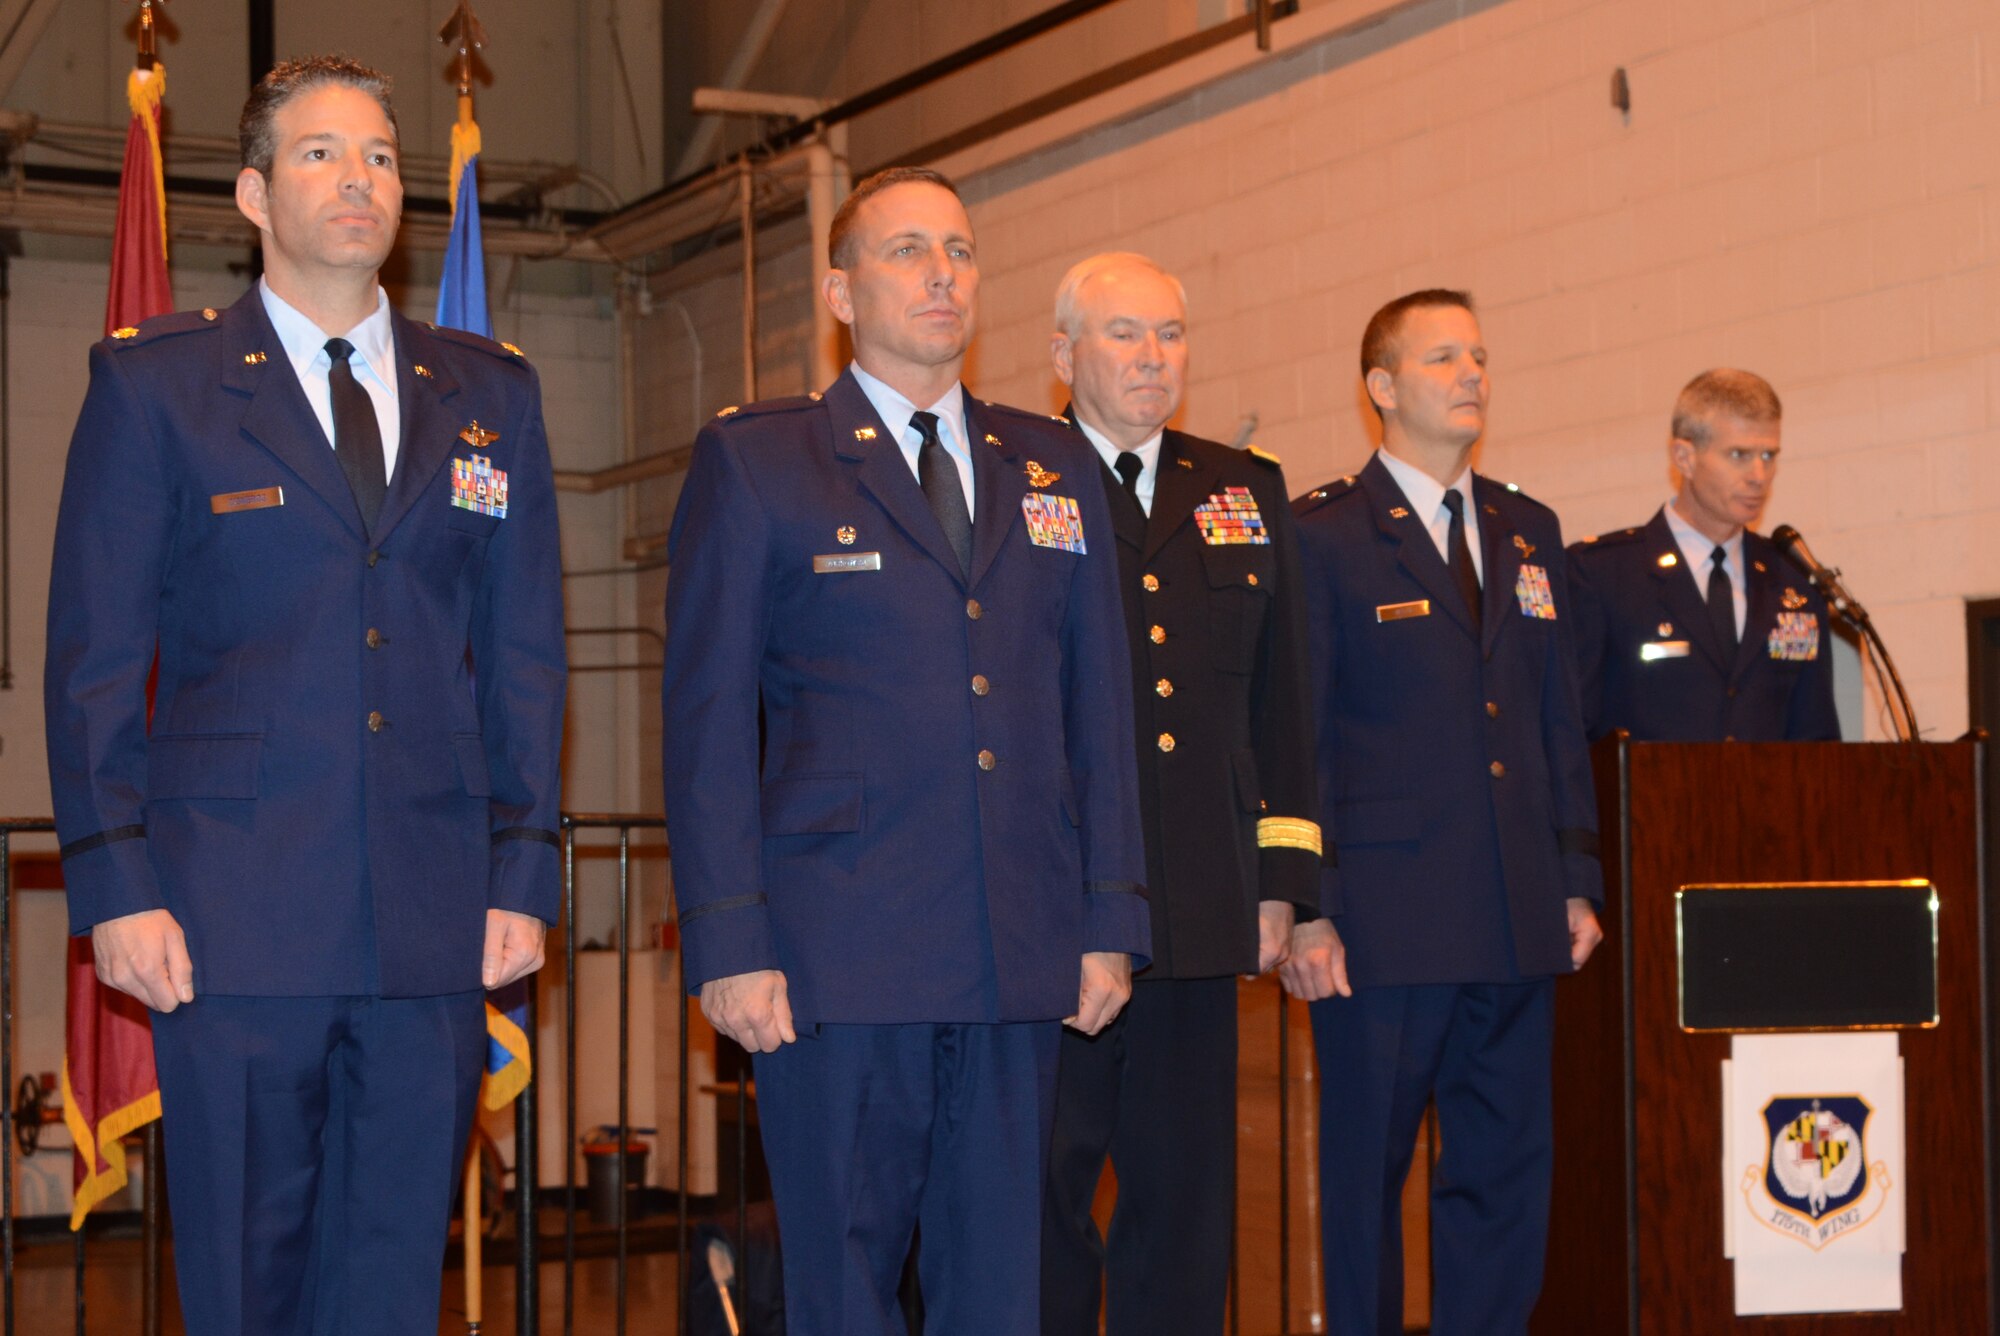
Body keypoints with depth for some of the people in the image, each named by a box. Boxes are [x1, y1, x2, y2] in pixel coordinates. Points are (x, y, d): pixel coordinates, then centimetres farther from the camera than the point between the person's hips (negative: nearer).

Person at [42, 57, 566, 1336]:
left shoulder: (490, 395, 13)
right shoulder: (154, 384, 5)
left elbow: (524, 656, 12)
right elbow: (94, 659, 2)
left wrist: (524, 877, 4)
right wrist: (116, 885, -7)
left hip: (436, 926, 3)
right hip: (237, 916, -2)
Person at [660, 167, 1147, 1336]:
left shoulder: (1056, 469, 15)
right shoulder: (754, 462, 4)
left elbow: (1099, 709, 14)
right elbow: (707, 718, -1)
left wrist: (1111, 923, 7)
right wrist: (730, 945, -9)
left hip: (1021, 958, 4)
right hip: (839, 956, -3)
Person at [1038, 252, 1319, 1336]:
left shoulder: (1247, 495, 15)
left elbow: (1280, 705, 15)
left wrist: (1282, 882, 8)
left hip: (1201, 913, 4)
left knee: (1187, 1199, 8)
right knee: (1040, 1195, 2)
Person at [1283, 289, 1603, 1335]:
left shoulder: (1528, 532, 15)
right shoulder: (1321, 536, -2)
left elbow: (1561, 723, 16)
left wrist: (1578, 883, 10)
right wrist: (1304, 912, -11)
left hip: (1518, 921, 5)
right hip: (1383, 921, -5)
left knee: (1505, 1173, 8)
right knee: (1365, 1171, 4)